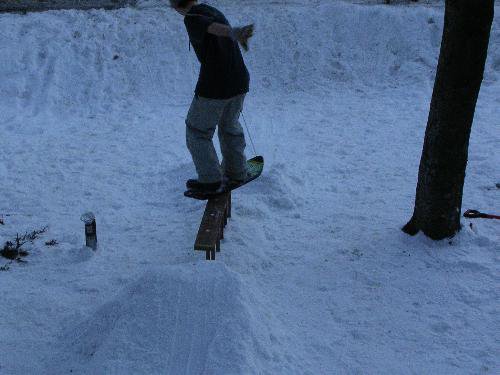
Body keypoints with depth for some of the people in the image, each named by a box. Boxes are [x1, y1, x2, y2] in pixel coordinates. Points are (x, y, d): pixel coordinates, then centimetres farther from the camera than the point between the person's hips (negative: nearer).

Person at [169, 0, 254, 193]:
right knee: (230, 125, 27)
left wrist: (236, 34, -54)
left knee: (198, 132, 12)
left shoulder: (192, 18, -12)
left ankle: (210, 179, 15)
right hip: (239, 82, 7)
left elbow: (218, 28, -34)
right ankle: (236, 172, 36)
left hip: (214, 86, -7)